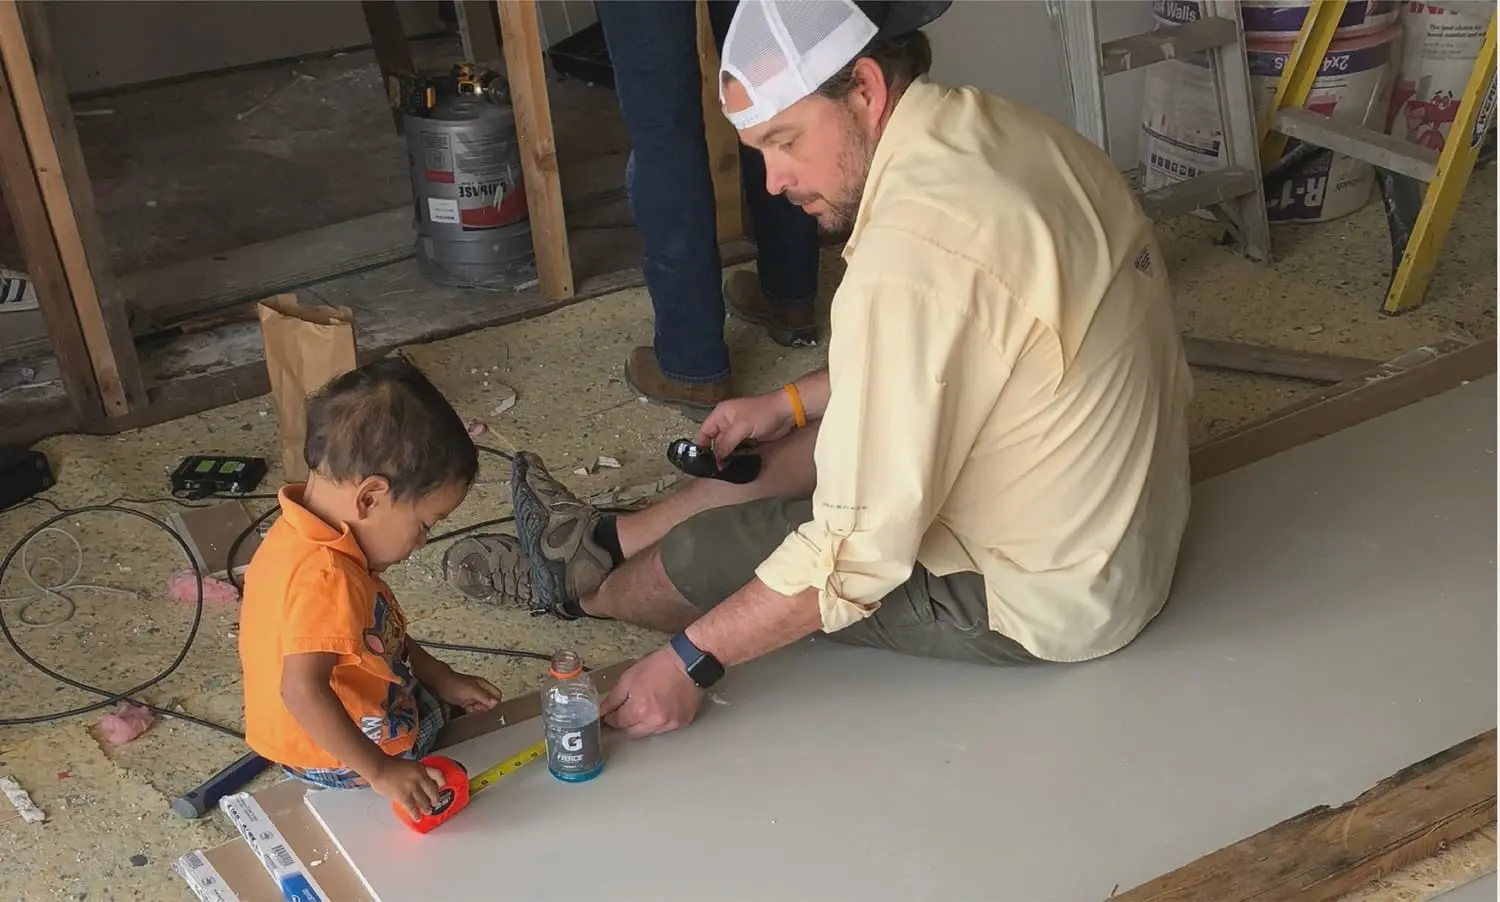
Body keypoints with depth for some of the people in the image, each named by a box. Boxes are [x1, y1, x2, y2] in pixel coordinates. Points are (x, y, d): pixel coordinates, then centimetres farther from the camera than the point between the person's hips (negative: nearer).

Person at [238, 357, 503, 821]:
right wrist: (379, 771, -37)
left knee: (448, 702, 28)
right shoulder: (326, 577, -36)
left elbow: (370, 630, 8)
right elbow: (303, 691, -43)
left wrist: (439, 677, 7)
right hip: (340, 759, -9)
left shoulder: (305, 531, -5)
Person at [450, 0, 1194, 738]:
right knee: (832, 431, 21)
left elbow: (862, 550, -26)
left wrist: (691, 660, -16)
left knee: (710, 551, 6)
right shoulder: (1006, 130, -1)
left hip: (1046, 599, -8)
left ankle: (590, 589, 39)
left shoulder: (912, 252, -30)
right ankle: (608, 545, 38)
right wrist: (791, 403, 15)